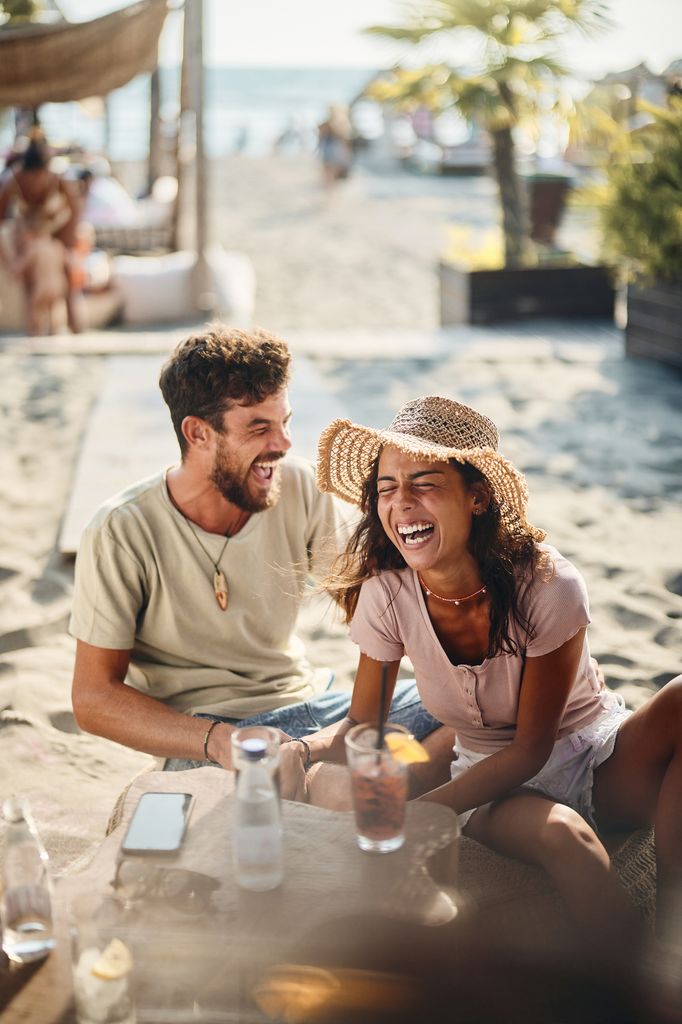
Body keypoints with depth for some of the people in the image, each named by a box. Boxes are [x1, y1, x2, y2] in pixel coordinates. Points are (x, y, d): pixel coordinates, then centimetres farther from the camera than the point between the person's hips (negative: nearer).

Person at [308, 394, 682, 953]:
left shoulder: (548, 586, -24)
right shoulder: (386, 596, -15)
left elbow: (532, 746, -19)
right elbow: (361, 724, -2)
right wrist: (302, 753, -25)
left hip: (606, 761, 0)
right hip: (498, 783, 1)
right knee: (561, 835, -38)